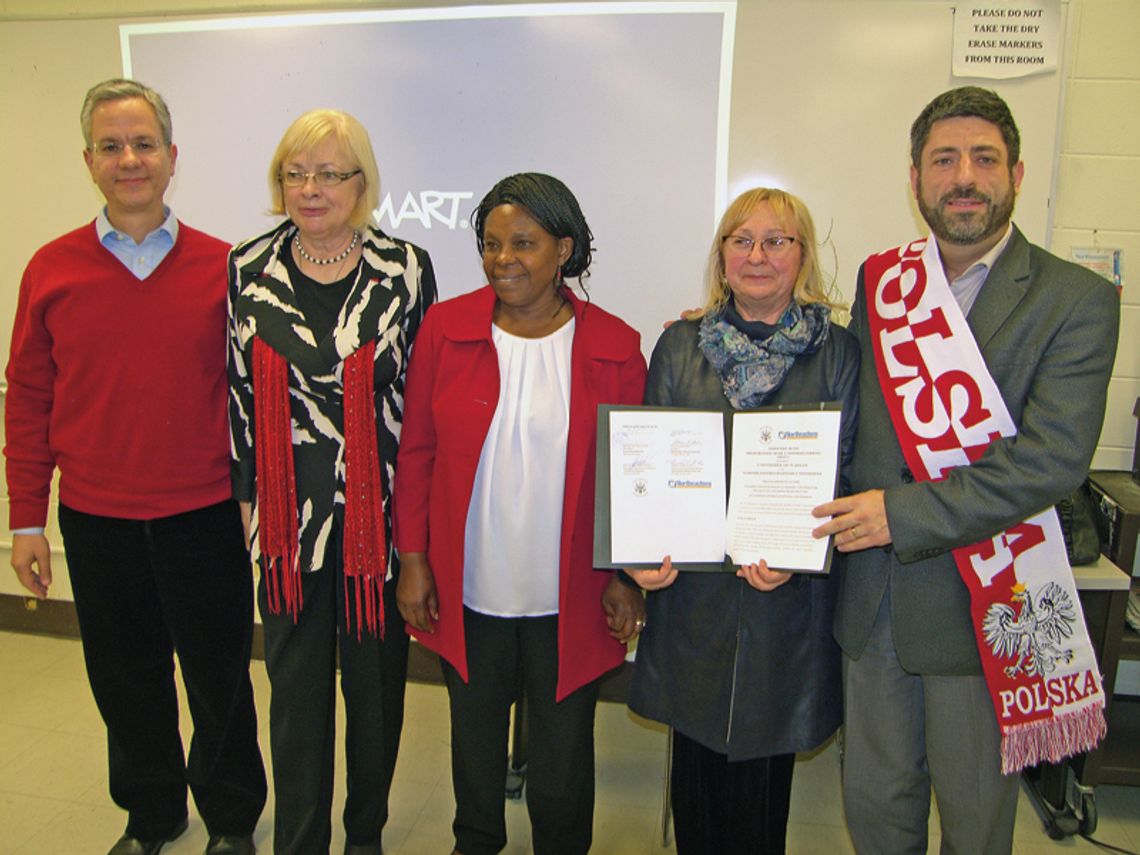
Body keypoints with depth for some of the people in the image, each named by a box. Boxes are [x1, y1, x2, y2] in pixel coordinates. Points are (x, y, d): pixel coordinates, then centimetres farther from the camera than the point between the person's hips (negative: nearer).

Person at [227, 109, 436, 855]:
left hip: (380, 509, -1)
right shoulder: (248, 268, 2)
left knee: (377, 675, 13)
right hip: (291, 510, 2)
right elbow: (240, 389, 6)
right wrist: (249, 495, 6)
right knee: (296, 680, 13)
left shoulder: (405, 269, -4)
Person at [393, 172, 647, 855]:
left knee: (564, 745, 13)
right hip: (467, 590, 2)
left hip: (569, 600, -1)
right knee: (474, 732, 23)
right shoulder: (446, 327, -3)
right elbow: (417, 452, 0)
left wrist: (626, 576, -2)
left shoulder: (614, 346, -6)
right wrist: (413, 559, -1)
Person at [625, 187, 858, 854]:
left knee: (764, 770, 12)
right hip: (691, 592, 2)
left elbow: (850, 474, -3)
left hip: (787, 601, -1)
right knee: (697, 765, 15)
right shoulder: (681, 344, 5)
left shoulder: (838, 353, 0)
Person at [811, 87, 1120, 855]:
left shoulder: (1076, 300, -8)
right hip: (872, 596, 3)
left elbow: (1053, 459, -19)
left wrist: (905, 512, -21)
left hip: (980, 606, -3)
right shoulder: (879, 280, 4)